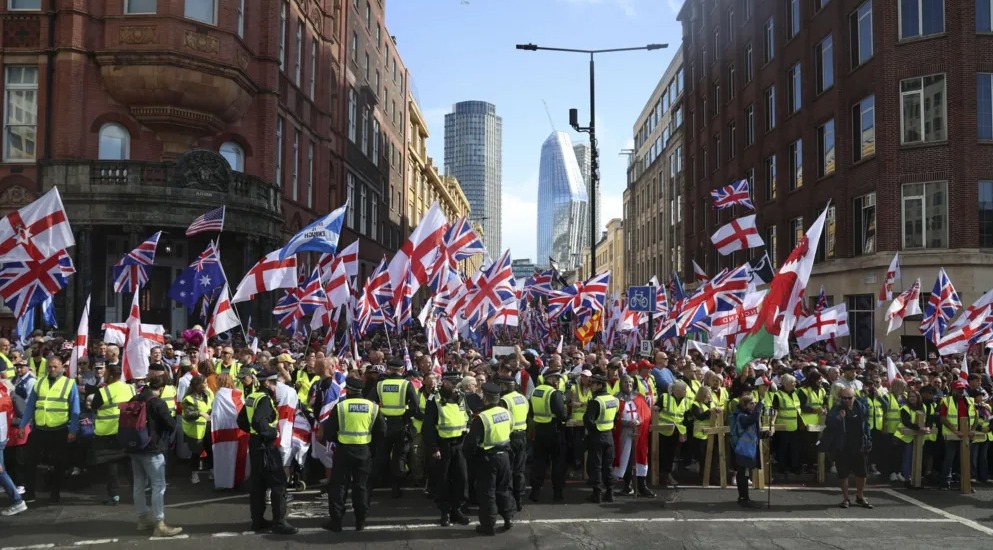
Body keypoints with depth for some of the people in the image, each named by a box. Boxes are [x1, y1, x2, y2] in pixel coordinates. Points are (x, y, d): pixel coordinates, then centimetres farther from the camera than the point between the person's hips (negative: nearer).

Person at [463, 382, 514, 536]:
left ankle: (489, 526, 12)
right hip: (504, 455, 5)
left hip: (487, 458, -5)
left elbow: (472, 441, -18)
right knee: (503, 488, 20)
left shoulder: (481, 418, -21)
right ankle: (508, 518, 27)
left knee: (487, 492, 6)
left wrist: (468, 454, -1)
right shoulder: (506, 413, -3)